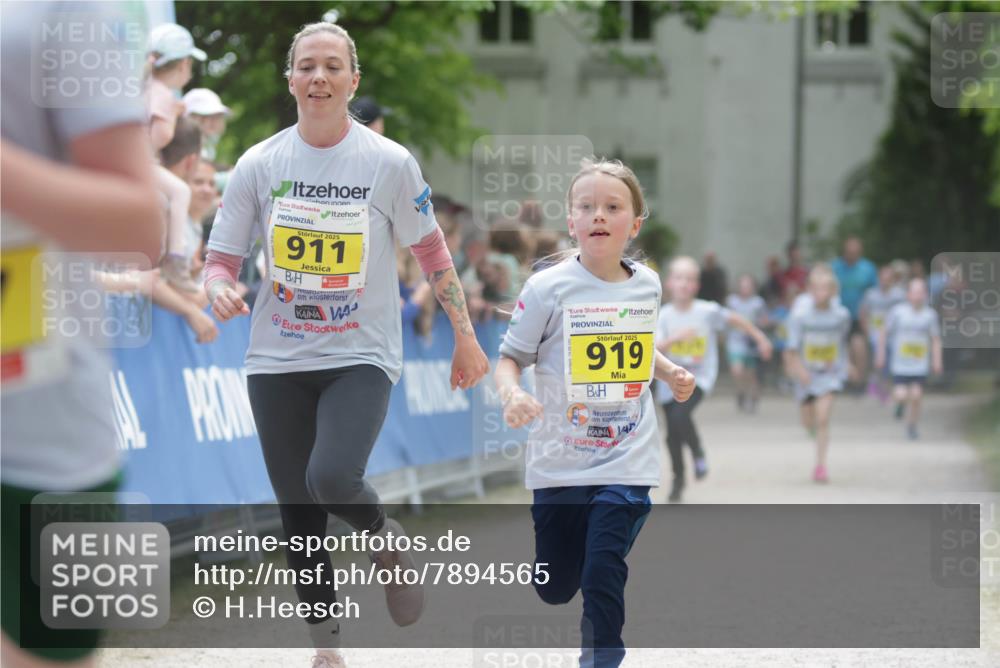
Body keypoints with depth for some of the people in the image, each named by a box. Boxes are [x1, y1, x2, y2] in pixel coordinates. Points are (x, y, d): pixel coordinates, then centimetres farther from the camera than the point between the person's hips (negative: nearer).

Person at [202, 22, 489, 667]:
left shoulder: (390, 163, -5)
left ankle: (388, 540, 6)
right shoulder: (259, 164, -1)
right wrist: (220, 290, -21)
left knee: (332, 478, -27)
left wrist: (466, 339, 7)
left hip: (362, 356, -3)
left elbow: (432, 252, 5)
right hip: (278, 361, 3)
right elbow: (221, 258, 3)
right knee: (298, 515, 6)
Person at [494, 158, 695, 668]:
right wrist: (511, 395, -27)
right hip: (560, 460, -1)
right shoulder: (548, 288, -11)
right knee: (554, 588, 13)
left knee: (603, 575, -16)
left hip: (626, 460, 1)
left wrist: (670, 373, 4)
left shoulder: (646, 285, 2)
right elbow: (510, 357, -7)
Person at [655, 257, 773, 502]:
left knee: (680, 415, -27)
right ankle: (678, 479, 31)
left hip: (699, 377, -2)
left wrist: (760, 338, 15)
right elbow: (653, 349, -21)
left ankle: (698, 453, 1)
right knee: (672, 435, 8)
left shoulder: (707, 311, -11)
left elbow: (735, 320, 5)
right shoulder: (664, 315, -10)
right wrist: (676, 337, -36)